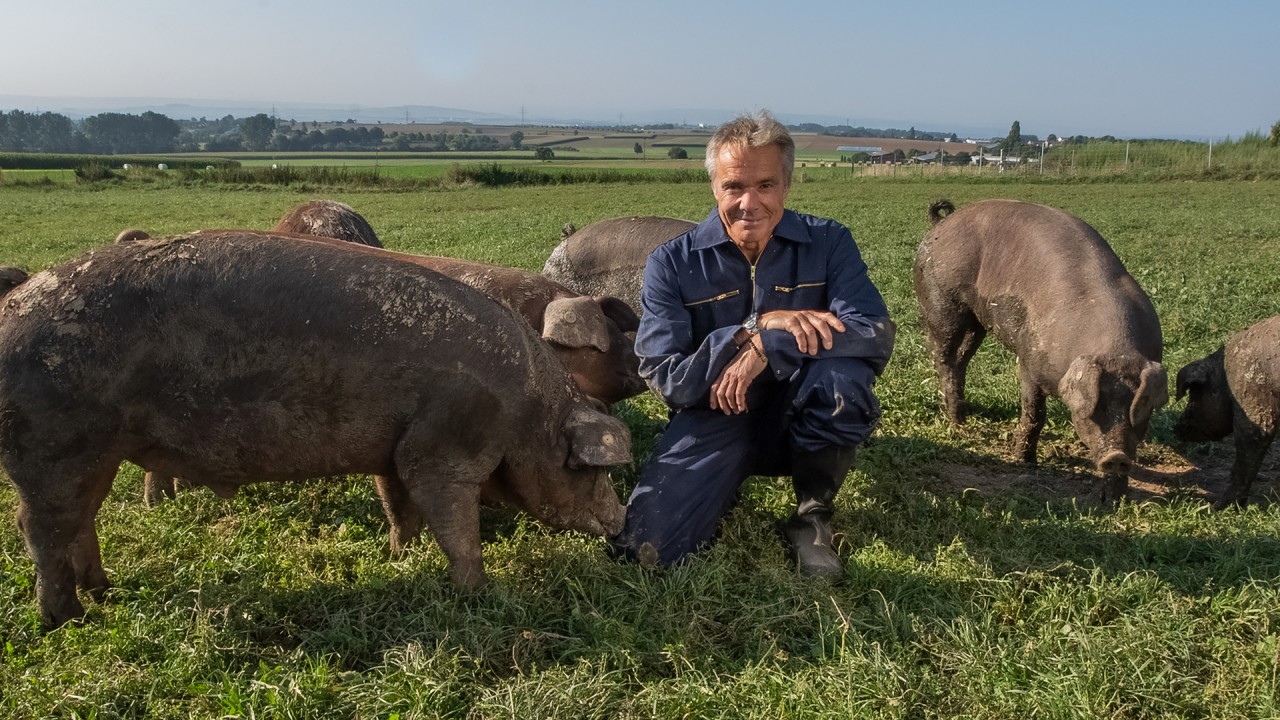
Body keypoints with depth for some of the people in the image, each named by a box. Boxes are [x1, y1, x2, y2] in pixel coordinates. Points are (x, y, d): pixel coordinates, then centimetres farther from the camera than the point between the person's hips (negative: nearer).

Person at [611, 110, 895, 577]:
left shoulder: (827, 244, -6)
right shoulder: (672, 263, -7)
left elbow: (877, 334, -20)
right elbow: (663, 376, -15)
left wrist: (766, 349, -29)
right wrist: (757, 326, -25)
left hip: (803, 424, 1)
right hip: (713, 421, 0)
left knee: (843, 372, -33)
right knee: (647, 544, -20)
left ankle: (813, 516, -7)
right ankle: (727, 488, 14)